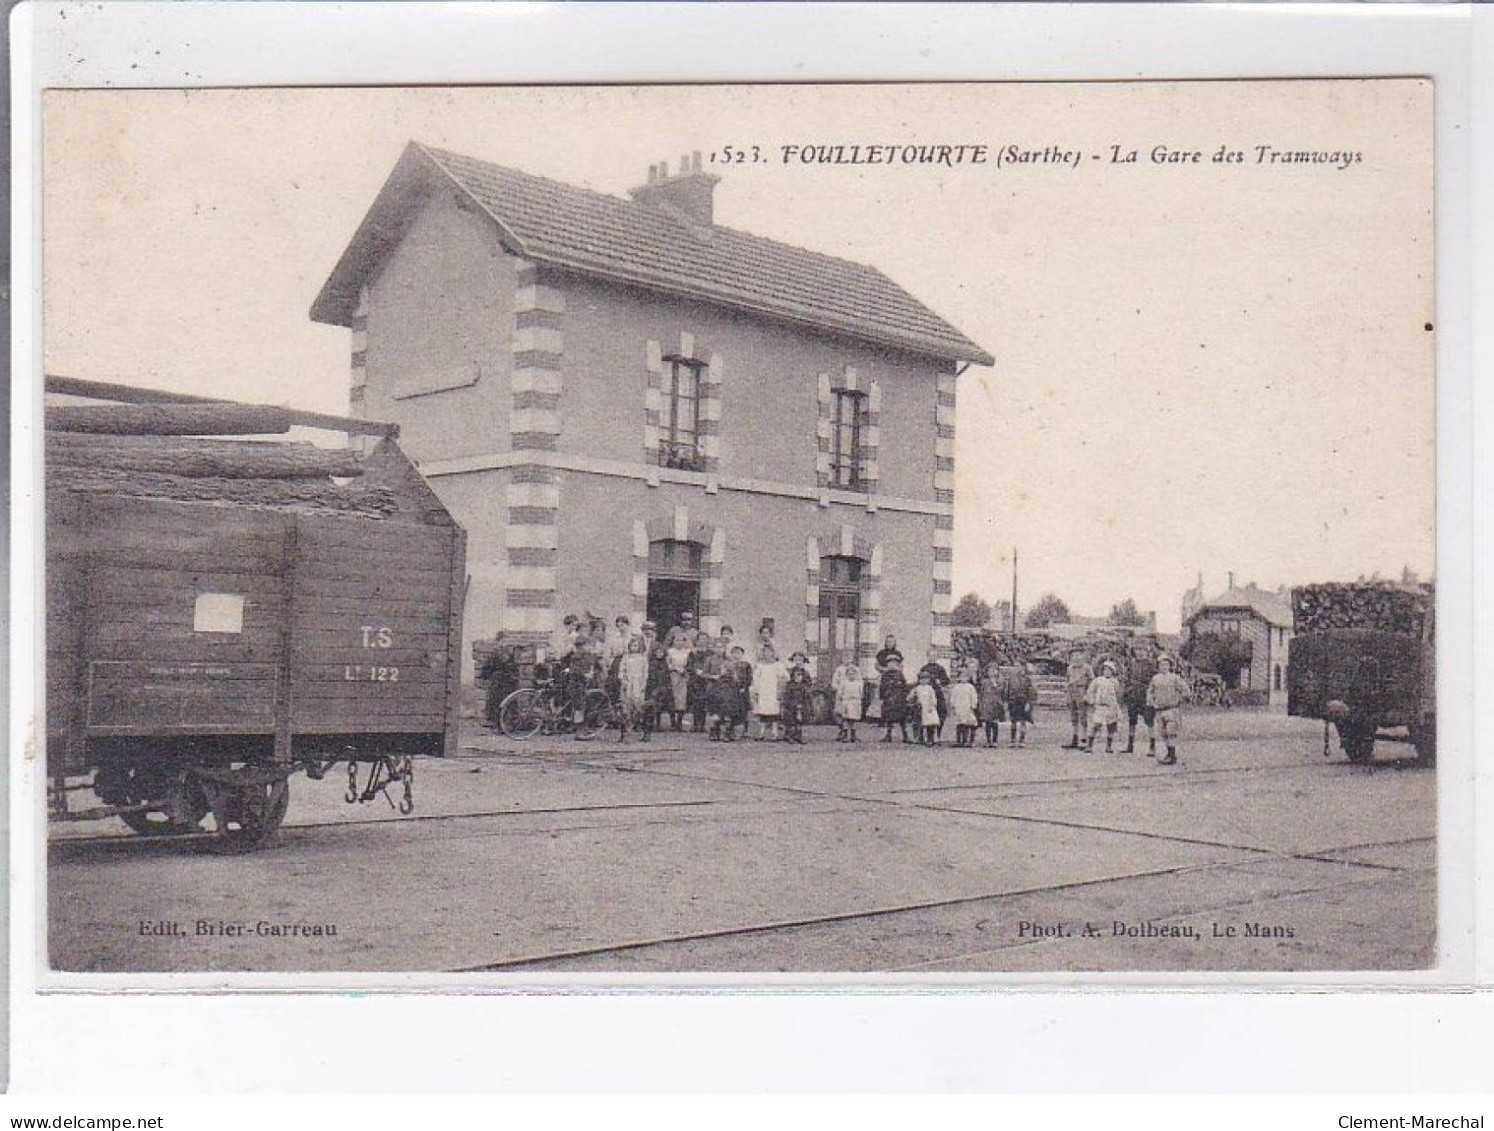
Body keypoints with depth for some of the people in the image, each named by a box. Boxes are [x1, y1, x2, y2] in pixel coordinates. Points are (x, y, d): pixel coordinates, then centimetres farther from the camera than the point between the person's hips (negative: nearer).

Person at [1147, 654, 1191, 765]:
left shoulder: (1175, 678, -4)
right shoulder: (1155, 679, 10)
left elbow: (1185, 691, -3)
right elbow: (1150, 691, 22)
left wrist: (1178, 700, -2)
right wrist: (1150, 703, 12)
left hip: (1172, 710, -6)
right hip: (1160, 710, 6)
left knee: (1171, 733, -10)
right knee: (1164, 734, 11)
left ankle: (1172, 758, -10)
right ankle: (1170, 754, 23)